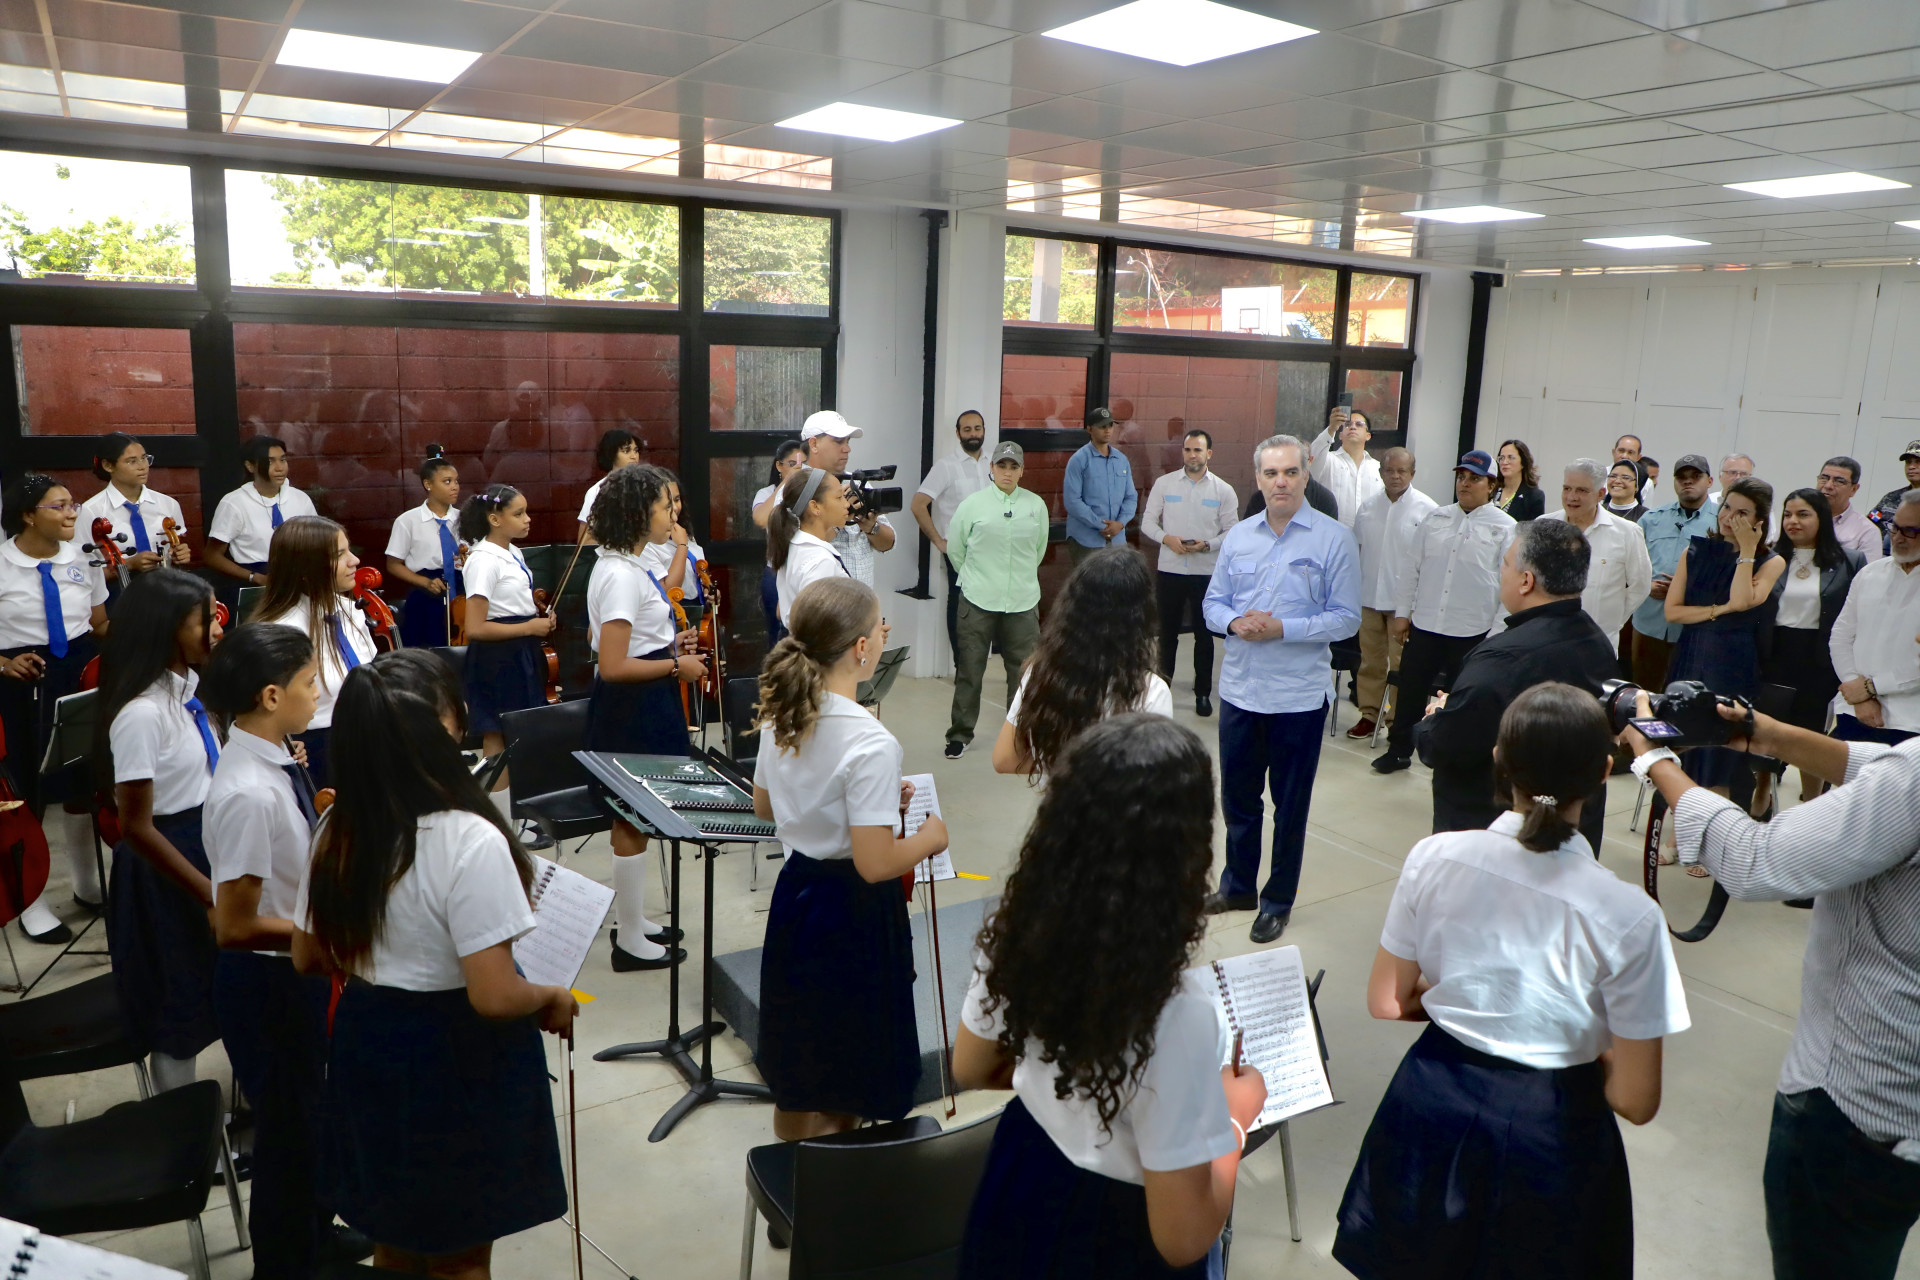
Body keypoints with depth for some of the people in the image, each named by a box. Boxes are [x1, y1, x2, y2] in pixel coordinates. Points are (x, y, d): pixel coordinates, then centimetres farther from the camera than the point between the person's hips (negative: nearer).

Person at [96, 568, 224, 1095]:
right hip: (166, 860, -8)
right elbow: (136, 826, -23)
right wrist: (209, 892, -21)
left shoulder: (188, 683, 0)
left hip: (210, 840, 8)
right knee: (181, 995, 9)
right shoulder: (141, 715, -26)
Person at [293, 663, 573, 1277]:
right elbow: (494, 997, -28)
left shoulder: (336, 831, -6)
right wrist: (552, 998, -9)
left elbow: (308, 958, 6)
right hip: (457, 1062, -6)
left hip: (366, 1045, 6)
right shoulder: (470, 842, -28)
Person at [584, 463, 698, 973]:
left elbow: (607, 638, 19)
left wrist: (666, 644, 10)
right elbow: (611, 665, -26)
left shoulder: (618, 565, 9)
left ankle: (633, 918, 33)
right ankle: (631, 941, 16)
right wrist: (676, 666, -16)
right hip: (632, 708, -10)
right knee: (635, 821, 2)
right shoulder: (622, 576, -22)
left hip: (640, 707, 10)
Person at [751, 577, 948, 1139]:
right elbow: (874, 864, -27)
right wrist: (929, 837, -7)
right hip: (853, 916, -8)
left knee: (796, 1065, 25)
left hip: (795, 896, 8)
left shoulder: (779, 713, -3)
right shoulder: (870, 744, -26)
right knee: (848, 1087, 12)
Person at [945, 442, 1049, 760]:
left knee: (1024, 668, 6)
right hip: (978, 601, -2)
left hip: (1023, 601, 2)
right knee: (969, 668, 4)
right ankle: (960, 734, 17)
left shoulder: (1036, 505, 3)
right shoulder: (973, 504, -3)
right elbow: (954, 548, 7)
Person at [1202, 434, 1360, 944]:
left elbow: (1346, 617, -9)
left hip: (1299, 695, -4)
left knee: (1290, 804, 9)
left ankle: (1278, 902, 25)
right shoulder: (1238, 536, 6)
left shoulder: (1334, 539, -6)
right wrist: (1235, 623, -12)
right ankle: (1238, 886, 35)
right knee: (1237, 795, 15)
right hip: (1239, 687, 4)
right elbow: (1214, 603, 10)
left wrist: (1282, 628, -19)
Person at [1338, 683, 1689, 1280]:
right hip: (1549, 1138, -2)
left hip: (1432, 1107, 2)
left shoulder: (1434, 857, -16)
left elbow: (1386, 1002, -4)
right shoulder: (1629, 917, -22)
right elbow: (1634, 1101, -14)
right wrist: (1587, 1038, 5)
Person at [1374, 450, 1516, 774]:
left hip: (1473, 632, -3)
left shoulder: (1504, 527, -3)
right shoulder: (1435, 519, 8)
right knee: (1410, 689, 10)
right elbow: (1412, 567, 10)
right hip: (1424, 625, 3)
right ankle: (1399, 750, 26)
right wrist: (1402, 612, 7)